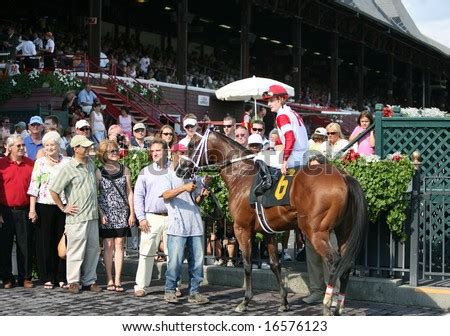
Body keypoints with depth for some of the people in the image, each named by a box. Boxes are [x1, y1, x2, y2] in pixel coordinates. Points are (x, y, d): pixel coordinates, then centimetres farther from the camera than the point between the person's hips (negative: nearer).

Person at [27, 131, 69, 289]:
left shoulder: (67, 162, 7)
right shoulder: (40, 162, 3)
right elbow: (34, 187, 0)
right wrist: (32, 209, -7)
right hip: (44, 206, -1)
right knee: (45, 242, 3)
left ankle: (62, 277, 13)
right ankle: (47, 278, 11)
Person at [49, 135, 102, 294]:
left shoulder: (91, 164, 12)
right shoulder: (68, 168, -10)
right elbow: (53, 190, -10)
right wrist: (63, 208, -5)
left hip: (93, 215, 6)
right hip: (77, 217, -6)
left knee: (93, 249, 9)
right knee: (76, 250, -1)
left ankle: (89, 280, 18)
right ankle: (73, 281, 9)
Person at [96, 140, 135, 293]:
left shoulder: (124, 170, 7)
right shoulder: (99, 172, 0)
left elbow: (129, 192, 8)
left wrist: (132, 213, 3)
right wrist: (100, 213, -9)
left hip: (122, 212, 2)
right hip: (106, 213, -2)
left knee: (119, 244, 1)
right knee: (108, 245, 1)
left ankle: (118, 279, 4)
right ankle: (109, 279, 6)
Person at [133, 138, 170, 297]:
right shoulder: (146, 172, 9)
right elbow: (138, 196, 8)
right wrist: (141, 218, -2)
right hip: (151, 218, 0)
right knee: (146, 253, 0)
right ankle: (140, 285, 5)